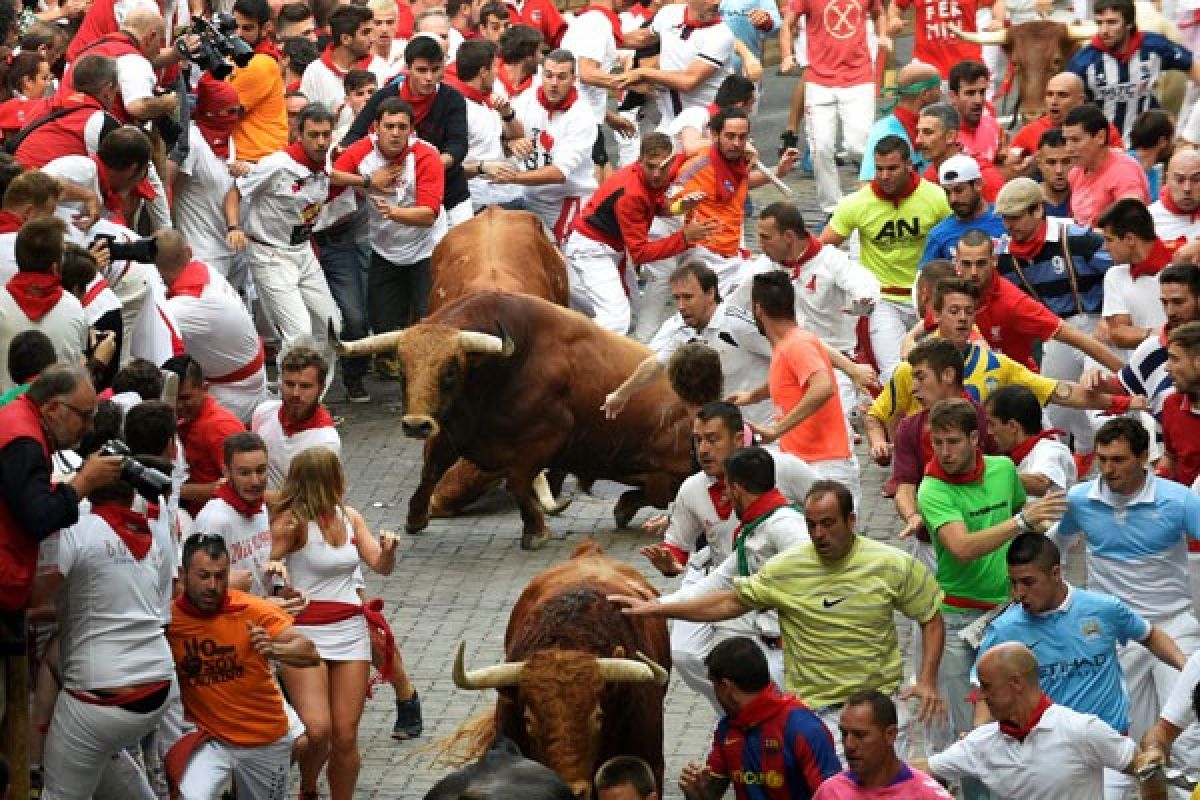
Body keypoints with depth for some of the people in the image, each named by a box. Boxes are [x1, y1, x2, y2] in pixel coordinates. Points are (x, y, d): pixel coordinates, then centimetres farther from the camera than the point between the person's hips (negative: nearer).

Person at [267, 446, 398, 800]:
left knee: (345, 736, 2)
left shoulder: (350, 517, 9)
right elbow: (264, 566, -7)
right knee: (317, 731, -17)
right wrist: (274, 567, -31)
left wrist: (388, 549, -13)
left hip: (350, 629, 5)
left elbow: (381, 567, 10)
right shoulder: (292, 521, -9)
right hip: (305, 630, -5)